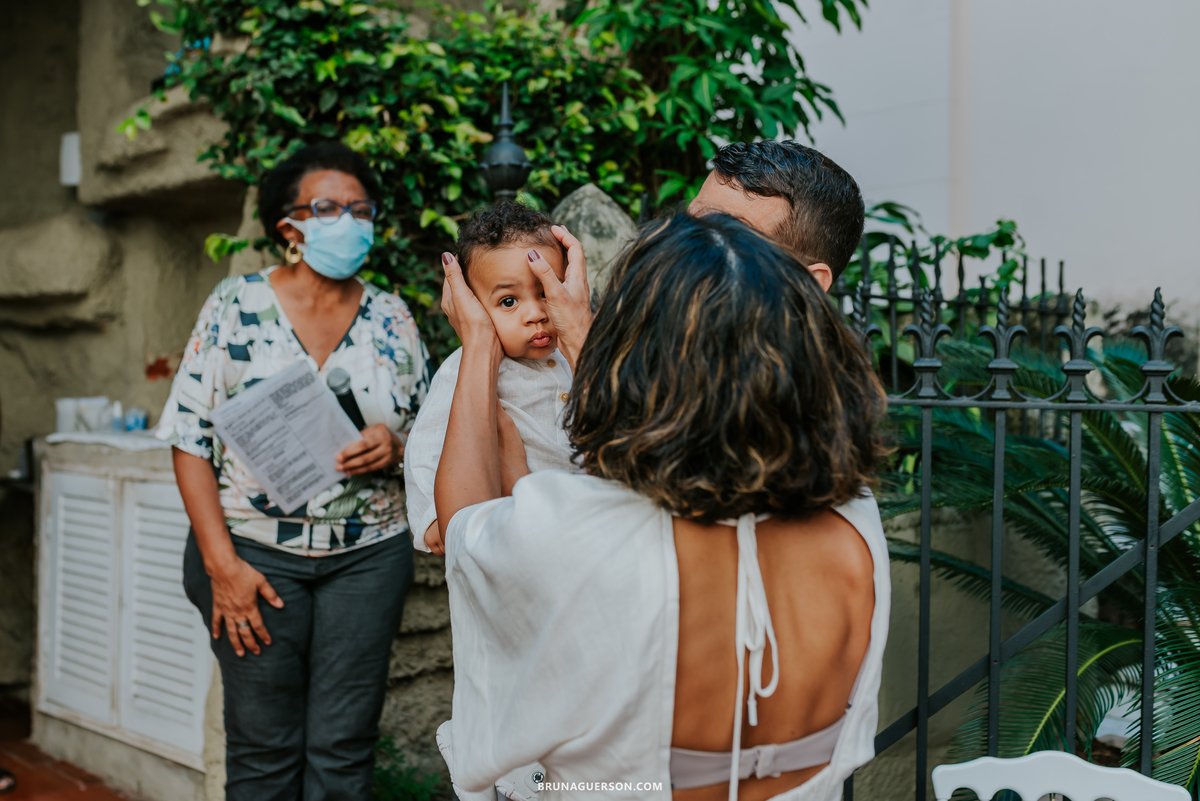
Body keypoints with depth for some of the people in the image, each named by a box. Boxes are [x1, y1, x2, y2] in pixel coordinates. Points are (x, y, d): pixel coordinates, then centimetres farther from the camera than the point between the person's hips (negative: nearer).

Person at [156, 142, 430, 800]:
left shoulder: (391, 318, 6)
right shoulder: (236, 305, -1)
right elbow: (191, 440, -4)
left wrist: (395, 446, -13)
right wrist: (221, 562, -11)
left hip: (367, 554, 2)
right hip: (254, 551, -2)